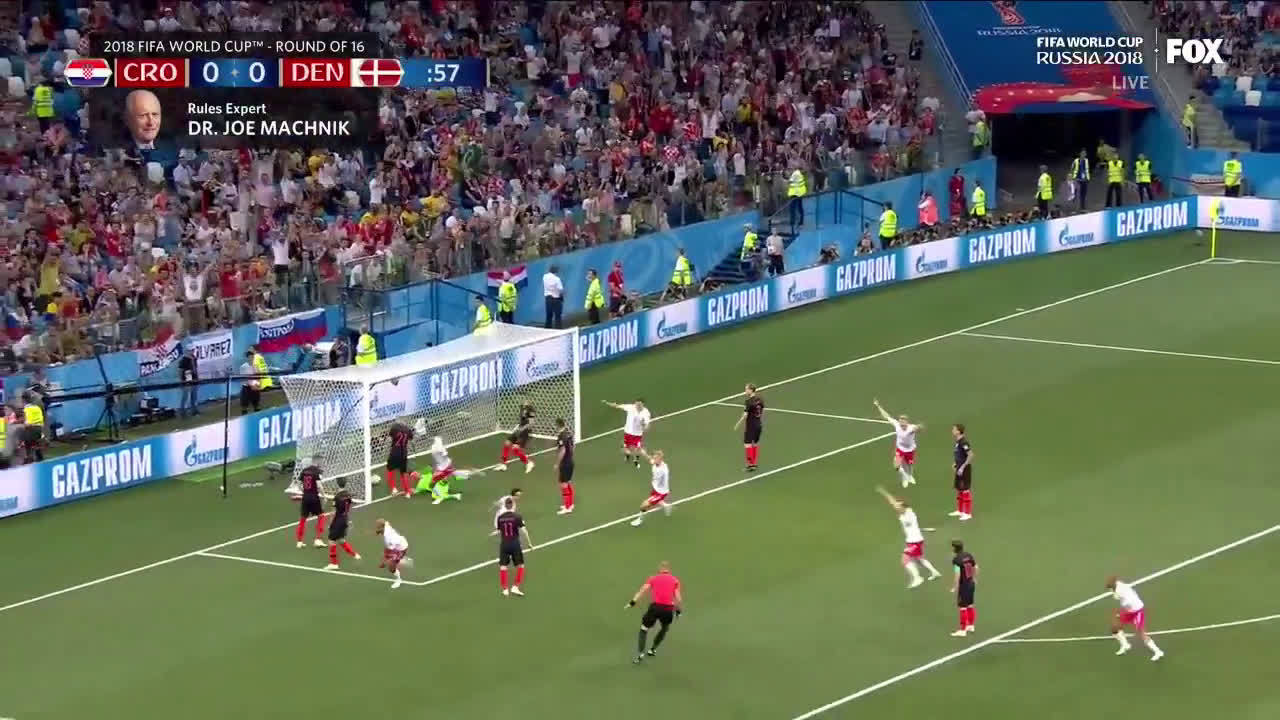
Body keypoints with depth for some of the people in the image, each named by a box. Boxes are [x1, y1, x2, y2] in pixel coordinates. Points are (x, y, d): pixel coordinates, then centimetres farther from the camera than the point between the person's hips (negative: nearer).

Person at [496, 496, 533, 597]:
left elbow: (499, 532, 7)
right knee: (520, 565, 11)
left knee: (503, 567, 7)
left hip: (504, 543, 2)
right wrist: (529, 543, -2)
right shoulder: (517, 516, -9)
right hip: (515, 543, -2)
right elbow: (523, 531, -11)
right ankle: (515, 587, 4)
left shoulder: (500, 517, 0)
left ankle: (505, 589, 6)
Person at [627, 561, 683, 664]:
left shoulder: (653, 579, 12)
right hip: (668, 609, 1)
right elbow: (678, 598, 1)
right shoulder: (675, 580, 11)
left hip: (655, 606, -1)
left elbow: (643, 589, -2)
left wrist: (633, 602, -7)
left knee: (644, 629, 13)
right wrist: (678, 611, 11)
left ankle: (640, 654, -3)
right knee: (665, 628, 32)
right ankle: (653, 649, 35)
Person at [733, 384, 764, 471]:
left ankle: (751, 464, -6)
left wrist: (738, 424, -10)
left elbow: (745, 415, -19)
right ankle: (755, 463, 23)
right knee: (756, 443, 17)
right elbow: (762, 412, 10)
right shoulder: (760, 399, 2)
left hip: (751, 425, -7)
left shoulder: (748, 401, -19)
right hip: (759, 425, 7)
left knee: (747, 444, -2)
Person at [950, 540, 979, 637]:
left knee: (963, 607, -2)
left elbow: (957, 575, -24)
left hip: (963, 585, -8)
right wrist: (974, 579, 26)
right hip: (971, 583, 8)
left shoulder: (956, 559, -20)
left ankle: (962, 630, 2)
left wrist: (955, 588, -16)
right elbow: (975, 568, 11)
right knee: (970, 605, 20)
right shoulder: (969, 555, 1)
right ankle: (971, 626, 32)